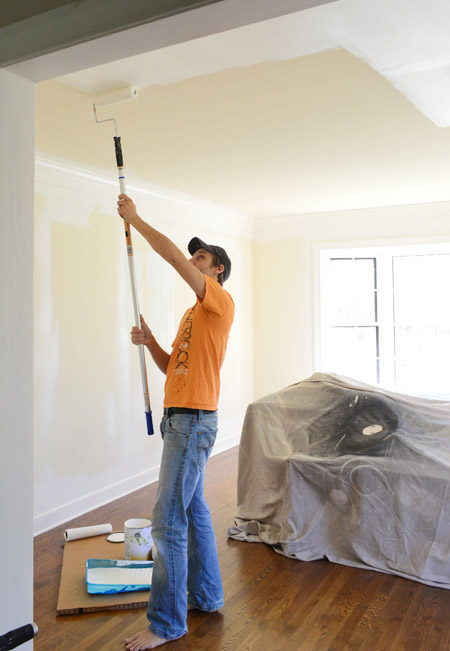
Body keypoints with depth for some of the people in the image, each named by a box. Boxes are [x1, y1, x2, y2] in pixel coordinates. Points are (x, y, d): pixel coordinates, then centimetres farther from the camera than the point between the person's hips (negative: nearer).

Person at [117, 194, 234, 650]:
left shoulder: (221, 302, -9)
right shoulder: (192, 314, 20)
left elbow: (172, 254, -19)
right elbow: (172, 367, 19)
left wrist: (135, 219, -10)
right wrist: (148, 341, 2)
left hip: (194, 420, -10)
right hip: (179, 419, 10)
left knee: (168, 522, -6)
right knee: (193, 509, 17)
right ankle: (207, 596, 31)